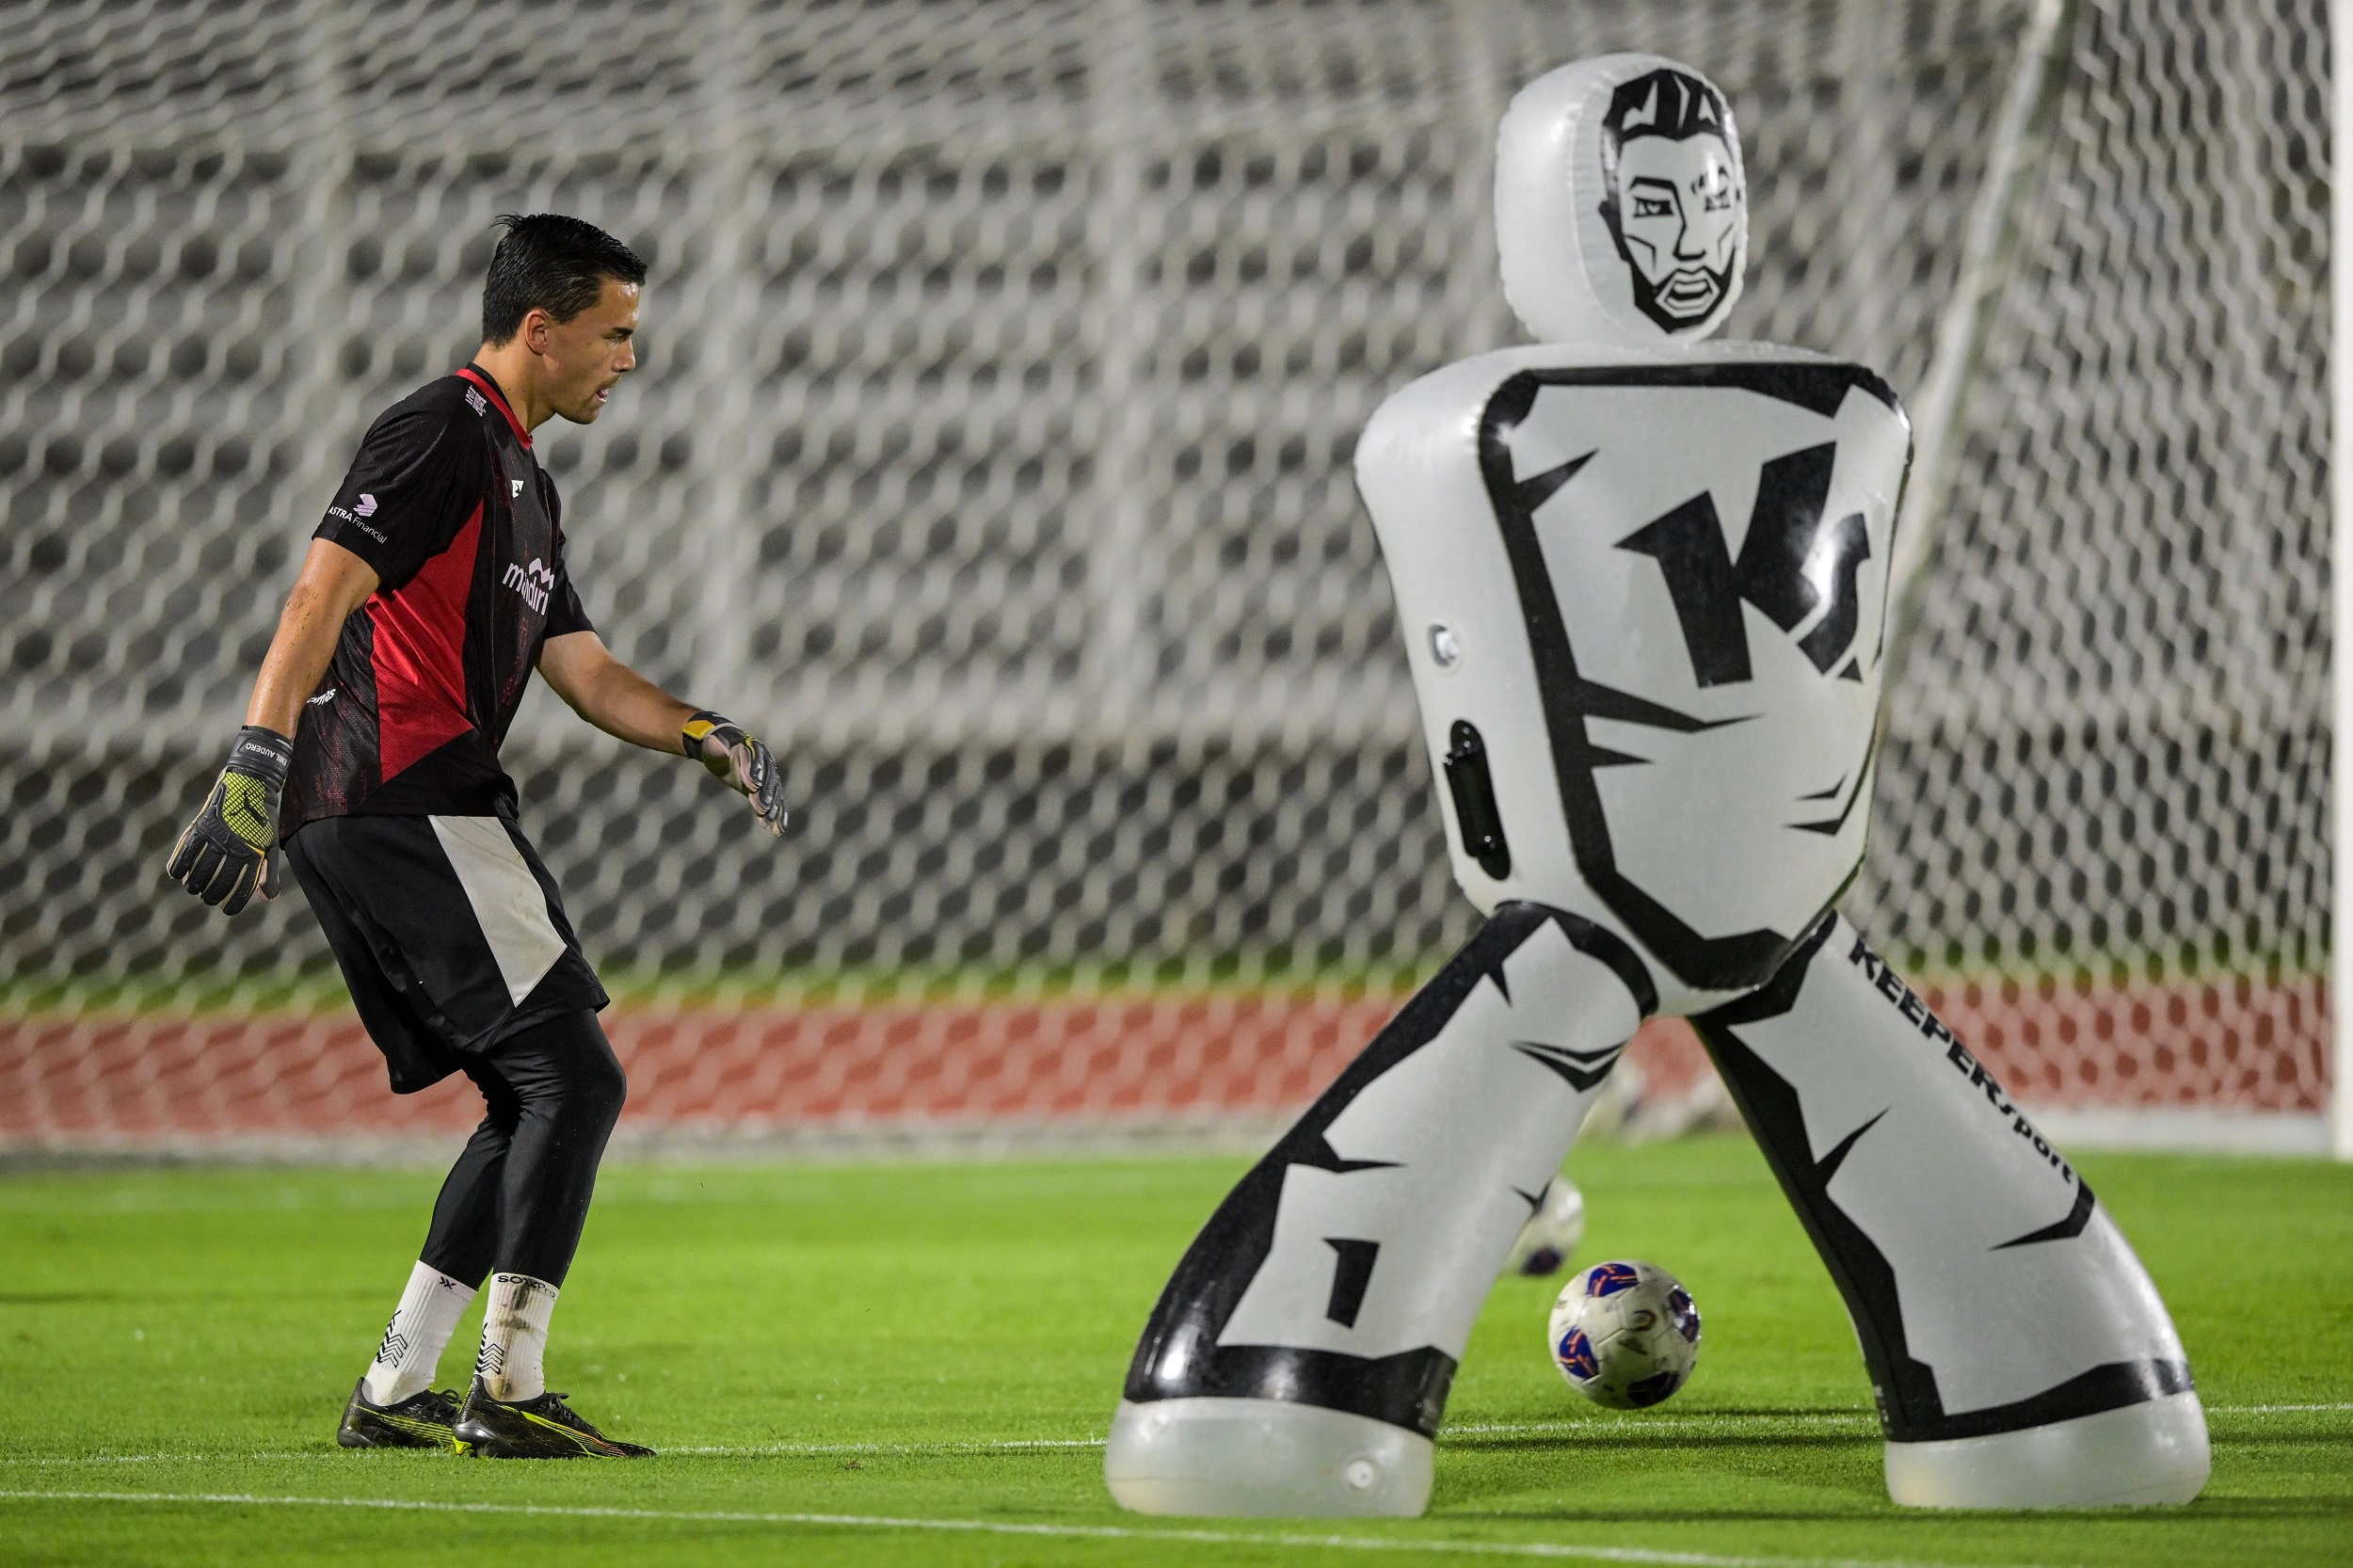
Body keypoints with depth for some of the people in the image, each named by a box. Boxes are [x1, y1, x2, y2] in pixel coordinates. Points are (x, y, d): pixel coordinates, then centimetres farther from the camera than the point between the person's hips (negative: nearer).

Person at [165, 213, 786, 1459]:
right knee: (572, 1075, -12)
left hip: (364, 826, 11)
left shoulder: (521, 482, 25)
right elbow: (324, 590, -19)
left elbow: (584, 671, 25)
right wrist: (256, 769, -30)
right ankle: (509, 1392, -14)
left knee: (535, 1101, 13)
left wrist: (703, 736, 7)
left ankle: (395, 1392, 12)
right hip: (407, 804, -11)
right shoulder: (443, 433, -8)